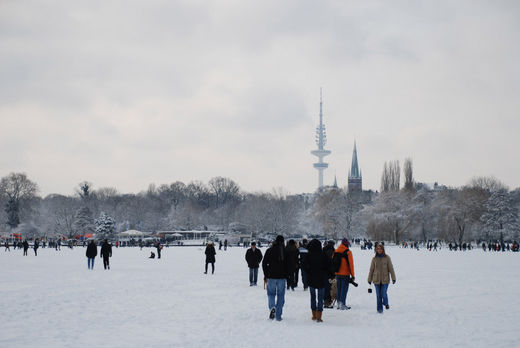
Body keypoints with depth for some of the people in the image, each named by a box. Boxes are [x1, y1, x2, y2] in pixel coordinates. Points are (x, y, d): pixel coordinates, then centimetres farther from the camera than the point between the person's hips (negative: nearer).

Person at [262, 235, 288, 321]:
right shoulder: (285, 251, -1)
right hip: (282, 277, 0)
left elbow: (264, 263, 0)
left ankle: (272, 307, -16)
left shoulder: (269, 250, -1)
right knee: (280, 296, 8)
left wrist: (266, 275, 8)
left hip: (271, 276, 0)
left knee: (271, 293, 13)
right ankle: (278, 316, 7)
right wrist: (287, 275, 11)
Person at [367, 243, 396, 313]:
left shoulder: (387, 258, -2)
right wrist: (369, 279, 13)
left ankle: (385, 303, 24)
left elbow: (391, 268, 1)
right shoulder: (374, 258, 3)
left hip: (385, 279, -2)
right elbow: (371, 269, 10)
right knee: (378, 295, 3)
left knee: (383, 294, -7)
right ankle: (379, 308, 17)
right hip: (376, 280, 2)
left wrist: (393, 278, -1)